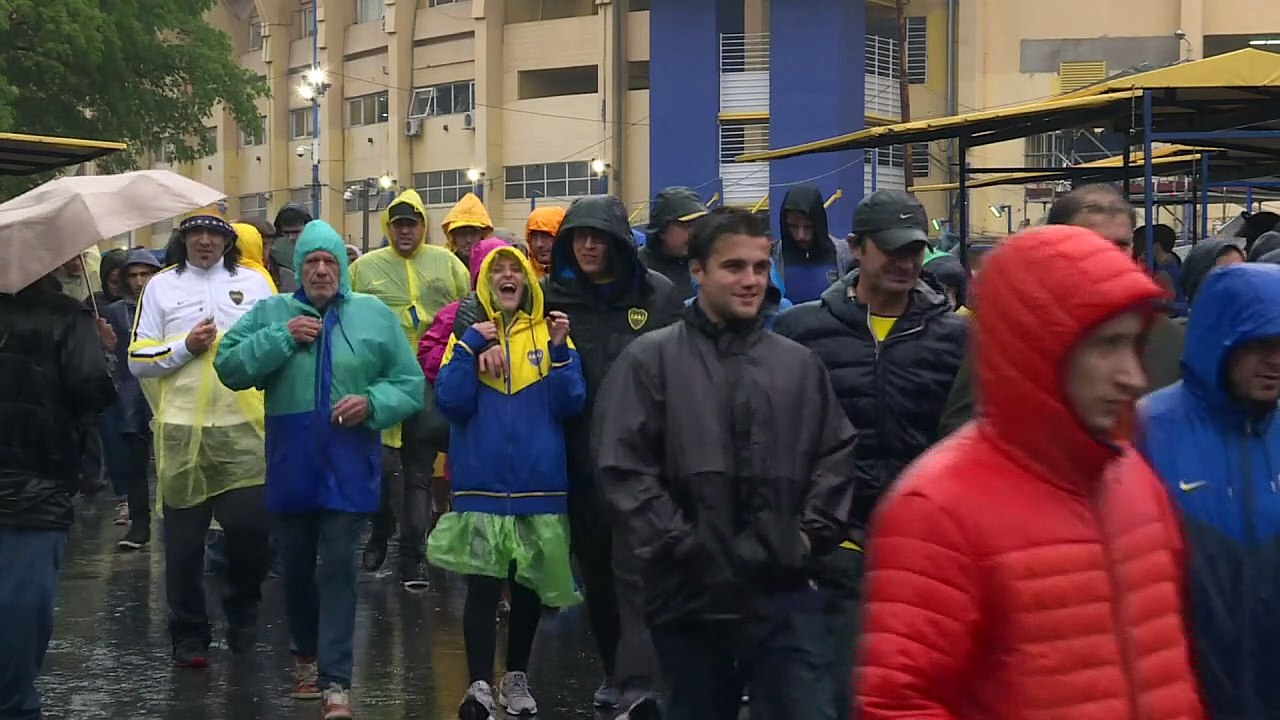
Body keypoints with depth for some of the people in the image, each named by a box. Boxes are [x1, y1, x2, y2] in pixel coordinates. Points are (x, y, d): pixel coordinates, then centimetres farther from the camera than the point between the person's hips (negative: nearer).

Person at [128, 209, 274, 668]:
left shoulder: (253, 283, 11)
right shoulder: (161, 286, 10)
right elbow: (138, 360, 6)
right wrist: (185, 346, -7)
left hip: (242, 427, 0)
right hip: (181, 428, 0)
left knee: (251, 526, -6)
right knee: (184, 539, 4)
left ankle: (242, 613, 19)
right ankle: (189, 636, 15)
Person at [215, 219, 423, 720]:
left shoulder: (375, 316, 3)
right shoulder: (271, 313, 5)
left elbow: (410, 385, 4)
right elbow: (228, 367, -4)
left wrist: (372, 402, -15)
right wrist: (280, 338, -13)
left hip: (349, 470, -2)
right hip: (290, 468, 2)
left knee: (338, 570, -7)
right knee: (296, 569, 14)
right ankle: (305, 655, 36)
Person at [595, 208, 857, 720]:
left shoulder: (800, 365, 11)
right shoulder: (649, 360, 0)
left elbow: (837, 457, 14)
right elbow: (624, 469, -6)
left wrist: (811, 534, 1)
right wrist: (678, 544, -11)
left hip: (784, 590, 2)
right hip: (690, 592, -2)